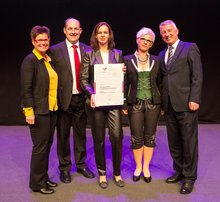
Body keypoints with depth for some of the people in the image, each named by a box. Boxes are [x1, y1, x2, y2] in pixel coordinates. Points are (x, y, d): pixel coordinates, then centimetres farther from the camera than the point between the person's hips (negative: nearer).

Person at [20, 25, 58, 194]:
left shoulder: (49, 60, 11)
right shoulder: (30, 60, -10)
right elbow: (26, 88, -14)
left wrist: (56, 105, 10)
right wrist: (29, 111, -18)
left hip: (52, 109, 7)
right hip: (39, 111, -7)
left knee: (48, 145, 14)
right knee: (40, 147, 1)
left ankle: (44, 177, 29)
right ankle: (37, 182, 17)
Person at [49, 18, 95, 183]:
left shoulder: (87, 50, 4)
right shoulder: (55, 50, -5)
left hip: (81, 98, 3)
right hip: (64, 99, -2)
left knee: (81, 133, 16)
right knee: (63, 135, 10)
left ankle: (81, 164, 33)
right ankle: (64, 168, 27)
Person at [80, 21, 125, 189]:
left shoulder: (118, 53, 11)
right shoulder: (89, 54, 4)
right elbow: (84, 78, 0)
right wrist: (91, 94, -15)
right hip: (96, 101, -1)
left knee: (117, 137, -3)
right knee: (99, 139, 7)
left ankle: (117, 173, 17)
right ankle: (102, 174, 23)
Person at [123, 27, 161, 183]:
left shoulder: (156, 61, 6)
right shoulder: (128, 60, 2)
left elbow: (159, 83, 7)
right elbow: (125, 83, 2)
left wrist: (162, 105, 2)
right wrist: (124, 104, -3)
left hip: (153, 103, 2)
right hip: (135, 103, -1)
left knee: (150, 136, 8)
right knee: (136, 137, 4)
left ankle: (146, 167, 23)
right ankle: (138, 166, 23)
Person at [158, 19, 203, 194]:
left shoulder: (190, 48, -1)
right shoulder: (162, 54, 17)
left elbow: (197, 76, -8)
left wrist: (194, 99, -15)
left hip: (186, 103, -6)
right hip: (169, 105, 6)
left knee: (189, 142, 2)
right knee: (174, 142, 12)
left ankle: (189, 177, 13)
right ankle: (179, 171, 26)